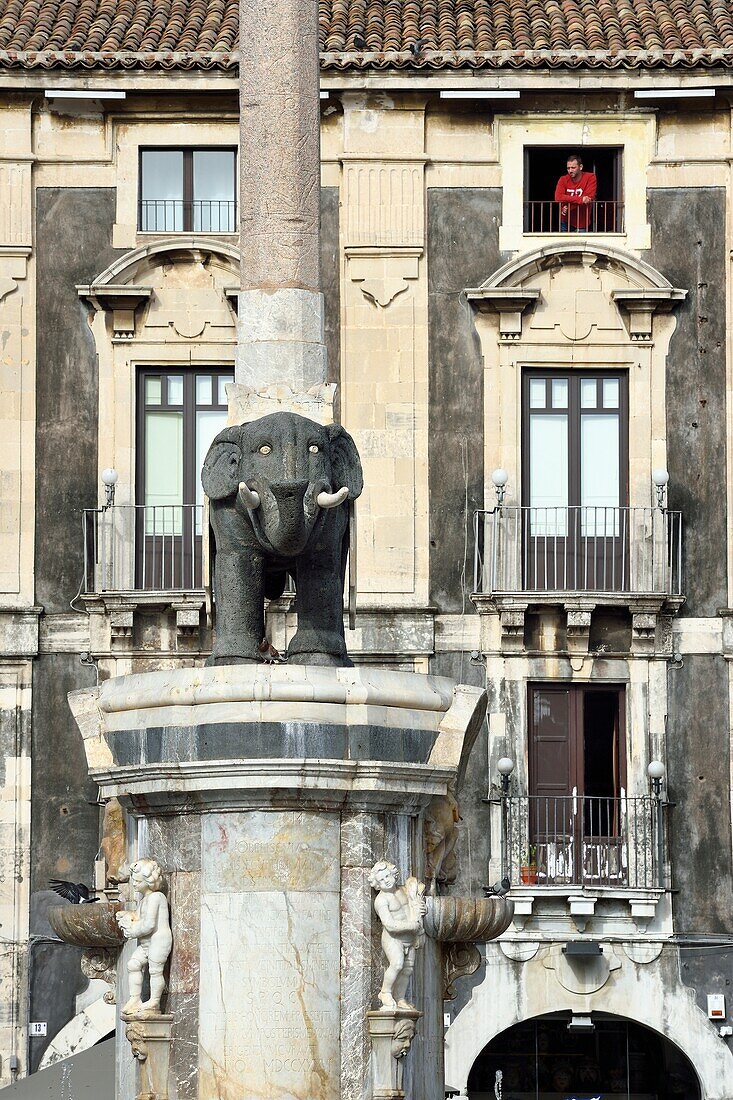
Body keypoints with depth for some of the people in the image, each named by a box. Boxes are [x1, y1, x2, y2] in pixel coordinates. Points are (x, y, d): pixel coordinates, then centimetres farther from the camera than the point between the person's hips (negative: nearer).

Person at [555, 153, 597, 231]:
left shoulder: (590, 178, -7)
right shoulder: (563, 180, -2)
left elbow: (589, 198, -18)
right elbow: (558, 197, -18)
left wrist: (568, 207, -20)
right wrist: (580, 199, -27)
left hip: (581, 224, -2)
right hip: (566, 222, 2)